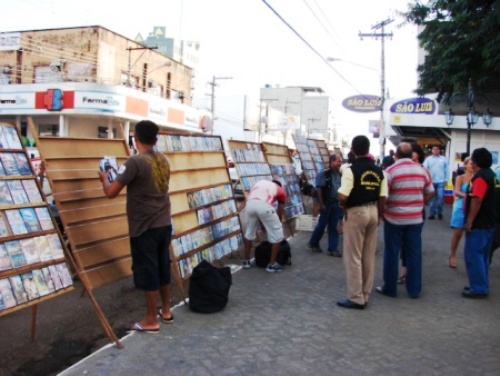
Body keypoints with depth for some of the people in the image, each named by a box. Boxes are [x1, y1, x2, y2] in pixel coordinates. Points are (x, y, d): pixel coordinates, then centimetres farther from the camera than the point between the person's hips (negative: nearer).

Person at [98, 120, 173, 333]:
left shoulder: (135, 162, -17)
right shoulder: (163, 160, 5)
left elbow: (111, 193, -16)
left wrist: (104, 178, 5)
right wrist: (124, 177, 29)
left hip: (144, 227, -7)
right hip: (164, 224, 7)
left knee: (147, 271, 3)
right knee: (162, 267, 17)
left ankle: (151, 320, 12)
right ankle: (166, 311, 30)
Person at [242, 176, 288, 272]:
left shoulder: (260, 182, 38)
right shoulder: (281, 191, 29)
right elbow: (280, 212, 31)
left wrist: (263, 224, 44)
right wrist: (278, 224, 49)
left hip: (250, 204, 4)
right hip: (264, 206, -4)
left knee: (249, 232, 26)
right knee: (277, 234, 15)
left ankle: (246, 261, 35)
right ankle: (272, 264, 17)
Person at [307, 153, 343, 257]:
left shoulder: (339, 174, 9)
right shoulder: (324, 174, -10)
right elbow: (319, 189, -12)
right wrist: (321, 204, -15)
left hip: (336, 204, 6)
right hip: (327, 203, -6)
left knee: (333, 227, 8)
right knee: (322, 225, 3)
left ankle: (333, 249, 13)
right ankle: (313, 243, 23)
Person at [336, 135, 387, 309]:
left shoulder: (351, 170, -14)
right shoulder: (379, 171, 3)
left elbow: (343, 197, -21)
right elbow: (382, 198, 3)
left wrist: (344, 206, 1)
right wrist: (379, 216, 15)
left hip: (356, 213, -6)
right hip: (373, 212, 6)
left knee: (353, 257, 3)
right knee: (369, 256, 12)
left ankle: (356, 298, 7)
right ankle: (365, 295, 21)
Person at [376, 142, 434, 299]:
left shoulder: (390, 171, -11)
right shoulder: (422, 170, 3)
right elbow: (430, 192, 9)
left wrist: (381, 212, 0)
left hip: (394, 218, -3)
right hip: (415, 218, 3)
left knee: (392, 253, 7)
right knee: (414, 253, 9)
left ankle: (390, 288, 15)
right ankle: (414, 289, 16)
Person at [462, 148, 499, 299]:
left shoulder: (480, 176, -18)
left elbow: (476, 201, -24)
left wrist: (469, 222, -21)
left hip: (479, 224, -10)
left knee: (472, 255, -4)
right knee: (482, 255, 15)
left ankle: (478, 289, -1)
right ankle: (482, 286, 22)